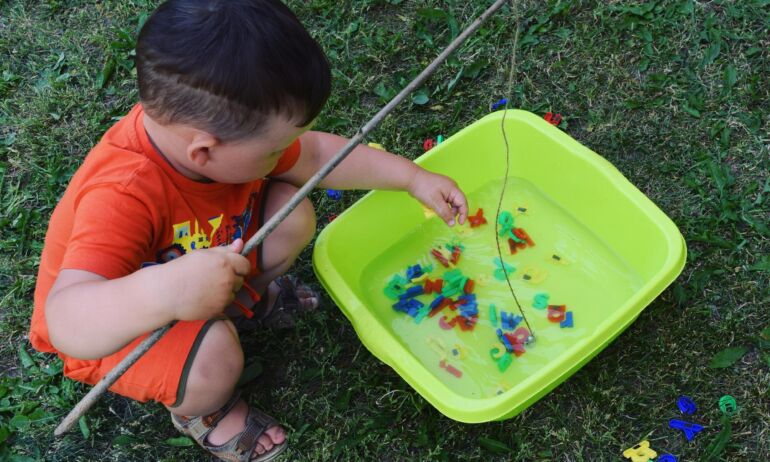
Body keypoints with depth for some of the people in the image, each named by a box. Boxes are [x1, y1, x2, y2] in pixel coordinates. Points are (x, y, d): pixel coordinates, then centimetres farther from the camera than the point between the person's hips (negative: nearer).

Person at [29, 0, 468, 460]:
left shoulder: (207, 125, -21)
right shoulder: (122, 197, -44)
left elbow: (318, 153, -6)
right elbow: (66, 322, -53)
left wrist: (414, 177, -8)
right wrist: (162, 294, -70)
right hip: (112, 333, -6)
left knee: (294, 214, -9)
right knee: (215, 360, -33)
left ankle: (250, 294, 24)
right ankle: (196, 410, 5)